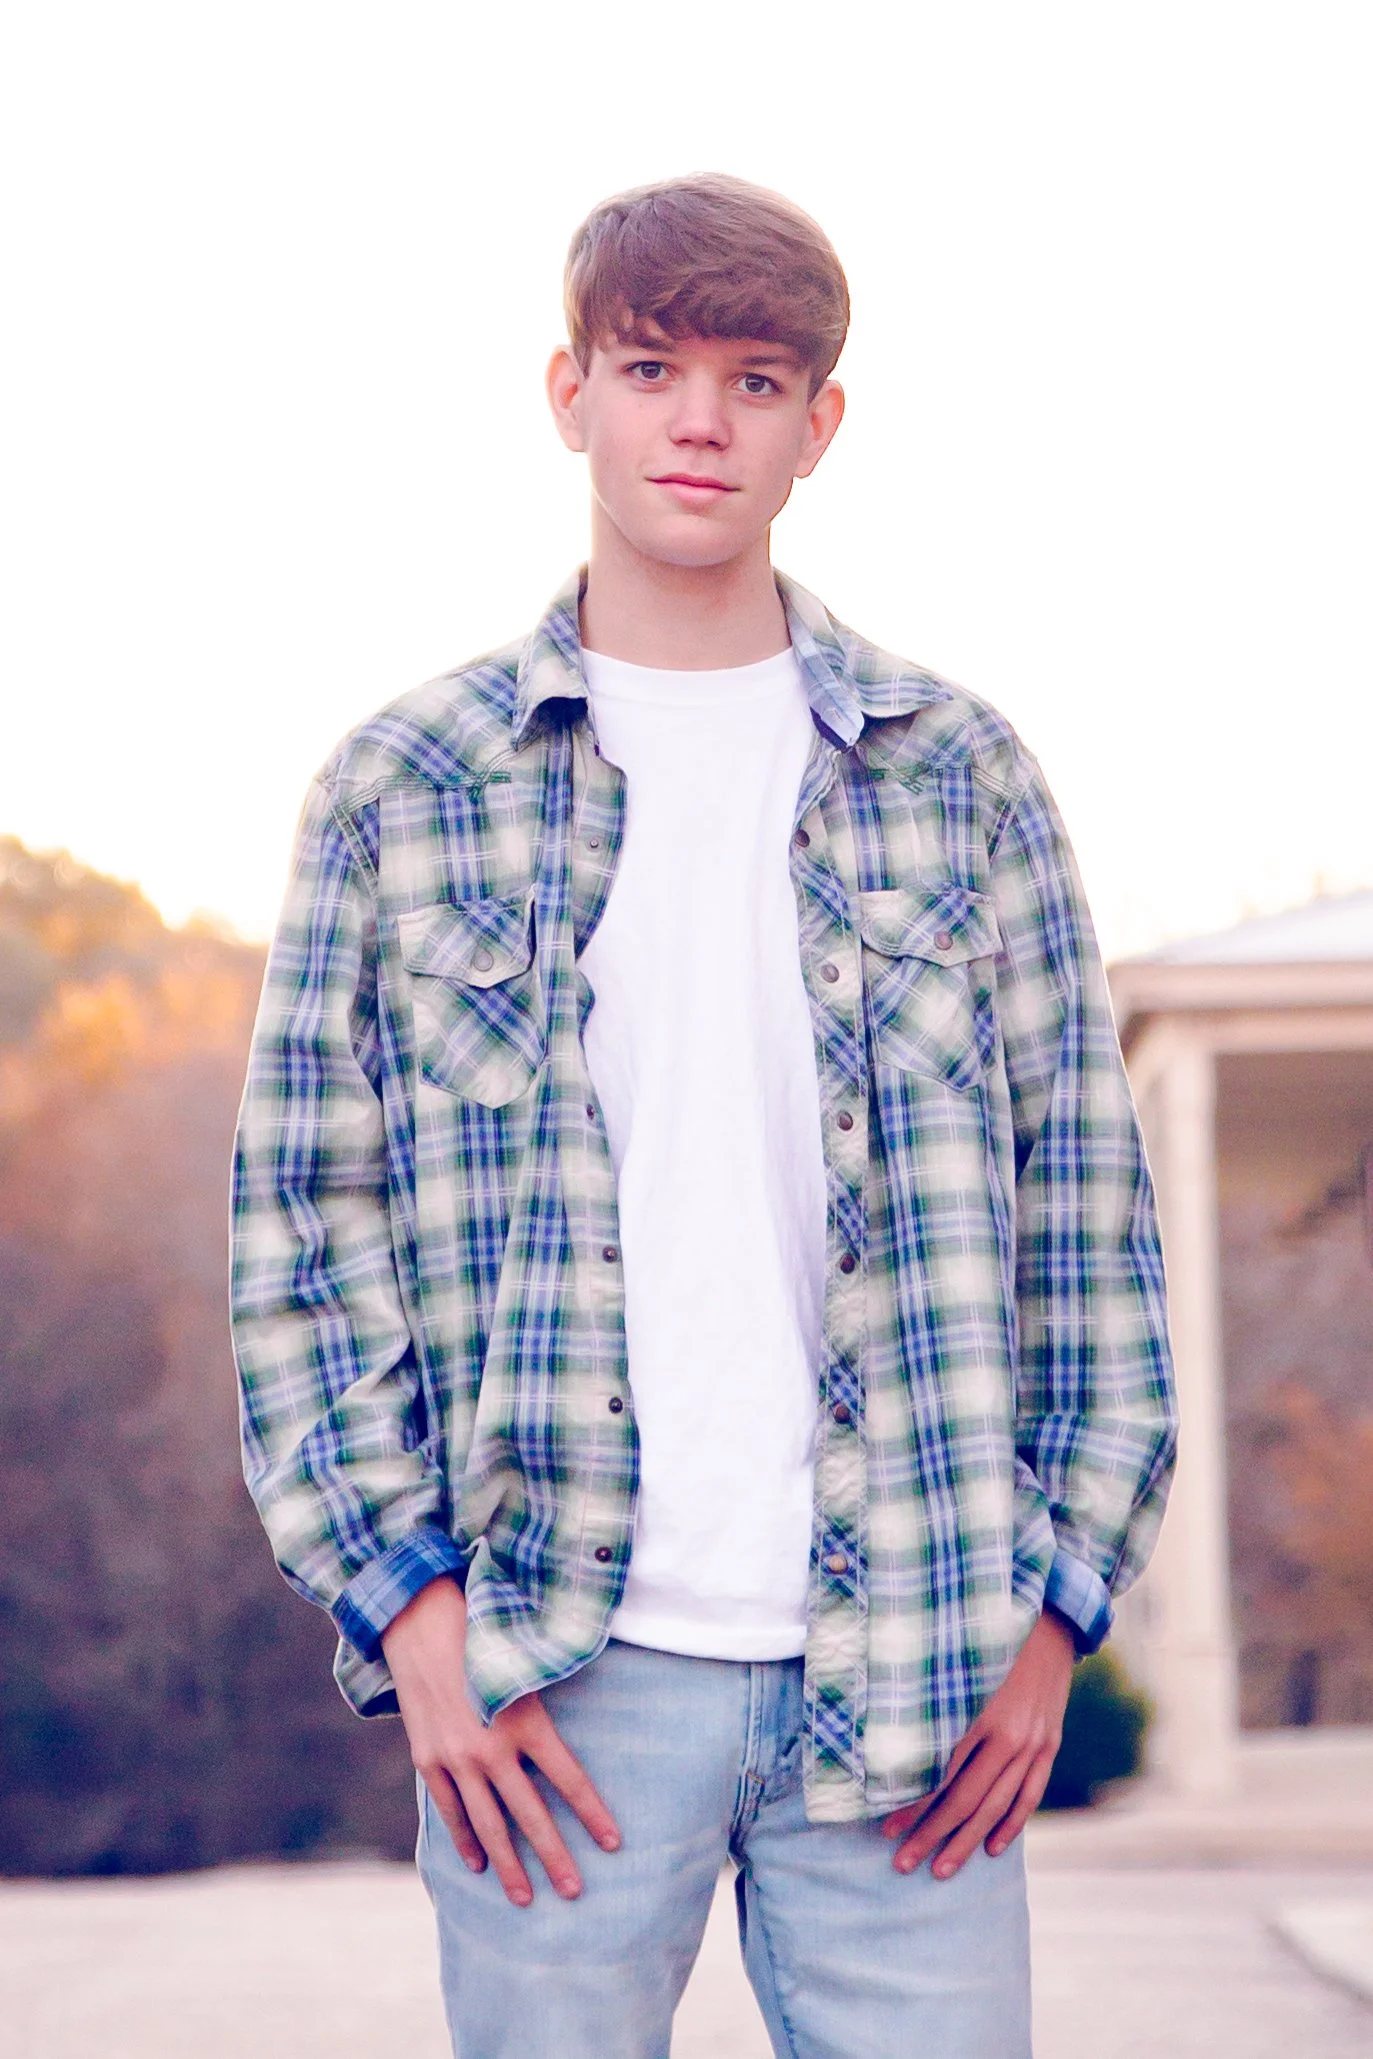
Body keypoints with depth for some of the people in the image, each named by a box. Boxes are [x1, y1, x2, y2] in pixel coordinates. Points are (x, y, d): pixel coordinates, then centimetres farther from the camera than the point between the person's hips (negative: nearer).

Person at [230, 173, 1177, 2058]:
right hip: (550, 1675, 0)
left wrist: (1057, 1607, 1)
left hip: (913, 1676, 1)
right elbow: (302, 1225, 4)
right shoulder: (403, 790, 5)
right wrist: (408, 1605, -4)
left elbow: (1086, 1210, 8)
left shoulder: (961, 776, 8)